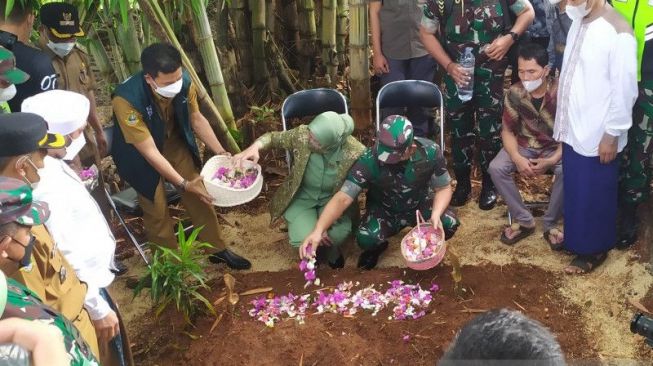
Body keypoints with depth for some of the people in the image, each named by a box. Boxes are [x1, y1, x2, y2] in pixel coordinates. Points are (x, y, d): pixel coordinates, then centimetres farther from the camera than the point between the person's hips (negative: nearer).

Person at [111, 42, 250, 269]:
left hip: (172, 139, 4)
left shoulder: (184, 82, -25)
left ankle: (218, 250, 20)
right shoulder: (127, 100, -38)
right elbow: (150, 152, -33)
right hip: (138, 150, -4)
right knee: (157, 207, -6)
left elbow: (197, 119, -6)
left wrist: (220, 153, -13)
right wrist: (183, 184, -34)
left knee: (199, 193, 2)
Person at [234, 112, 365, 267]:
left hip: (332, 199, 0)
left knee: (337, 235, -26)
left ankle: (331, 248, 13)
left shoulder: (355, 152, -29)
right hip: (302, 196, 1)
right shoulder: (302, 134, -25)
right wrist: (255, 147, -31)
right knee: (303, 239, -23)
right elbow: (273, 137, -8)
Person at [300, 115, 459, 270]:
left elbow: (443, 188, -11)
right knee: (365, 239, -31)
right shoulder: (369, 160, -31)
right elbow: (343, 198, -32)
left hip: (420, 205, 2)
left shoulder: (430, 152, -26)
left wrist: (436, 214, -32)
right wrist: (318, 230, -45)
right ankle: (377, 247, 9)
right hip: (384, 210, -1)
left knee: (449, 225, -27)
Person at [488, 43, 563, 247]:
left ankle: (550, 224, -11)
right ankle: (524, 221, -7)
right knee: (496, 168, -23)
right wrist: (517, 158, -22)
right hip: (524, 145, 3)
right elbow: (507, 131, -4)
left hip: (555, 147, -2)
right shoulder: (514, 94, -13)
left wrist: (551, 161, -28)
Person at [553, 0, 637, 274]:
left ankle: (594, 250, 25)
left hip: (597, 135, -7)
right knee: (574, 191, 19)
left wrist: (612, 134, -15)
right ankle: (576, 240, 37)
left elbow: (624, 90, -18)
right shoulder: (578, 23, 5)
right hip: (573, 129, 7)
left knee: (594, 195, 8)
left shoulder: (617, 33, -20)